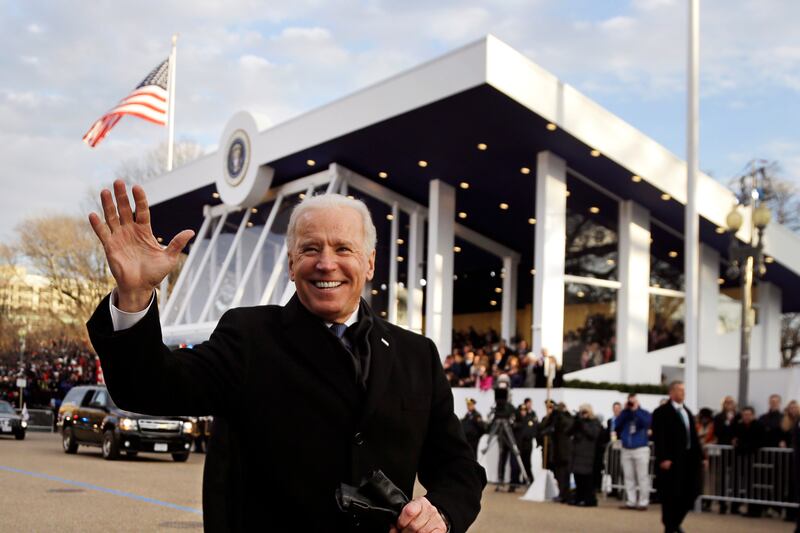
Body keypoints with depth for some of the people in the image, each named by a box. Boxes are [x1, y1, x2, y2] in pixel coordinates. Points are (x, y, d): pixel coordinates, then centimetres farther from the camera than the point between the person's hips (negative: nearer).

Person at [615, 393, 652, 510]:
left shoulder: (644, 413, 2)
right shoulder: (624, 414, 12)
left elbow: (646, 423, -19)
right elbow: (617, 425, -4)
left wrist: (636, 410, -15)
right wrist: (625, 410, -7)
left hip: (641, 449, -4)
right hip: (626, 449, 4)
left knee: (642, 477, -5)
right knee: (629, 477, 6)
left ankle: (643, 502, -3)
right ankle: (630, 501, 11)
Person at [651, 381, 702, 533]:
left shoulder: (687, 412, 17)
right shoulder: (661, 412, -6)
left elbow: (693, 436, 16)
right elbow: (659, 438, -13)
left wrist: (699, 456, 10)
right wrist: (663, 458, -21)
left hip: (688, 458, 7)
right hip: (671, 461, -7)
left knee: (690, 492, 6)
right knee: (671, 495, 0)